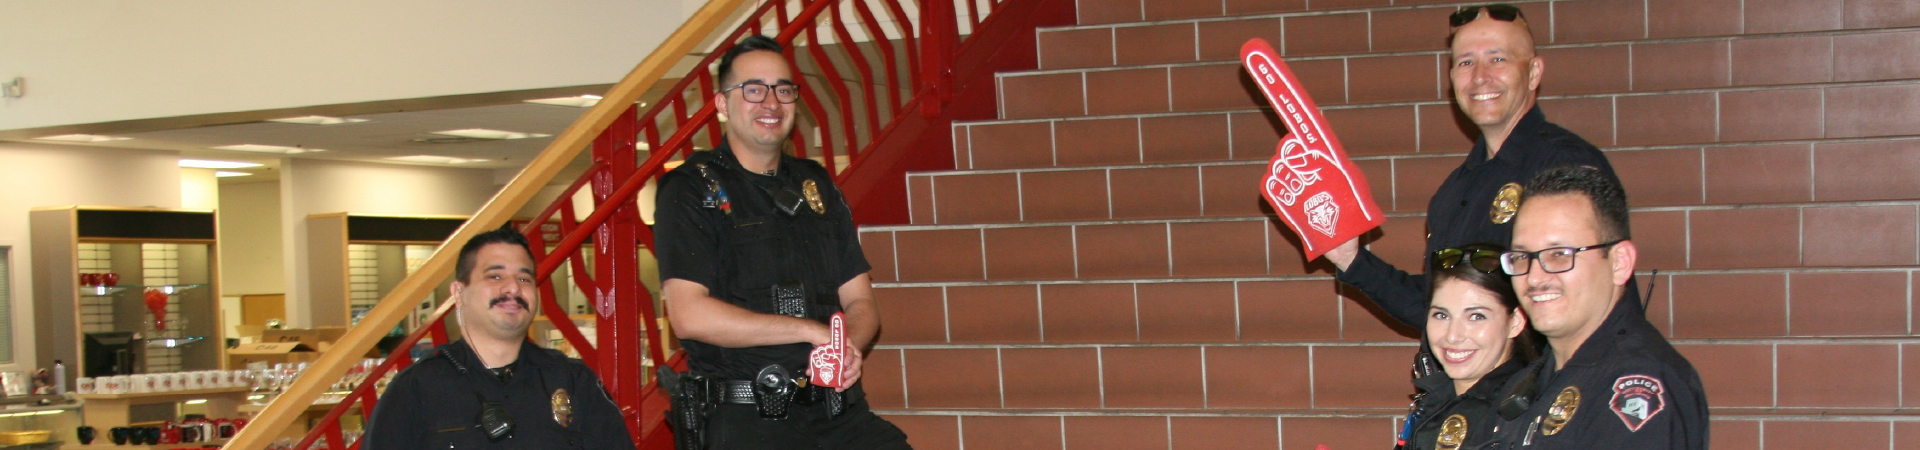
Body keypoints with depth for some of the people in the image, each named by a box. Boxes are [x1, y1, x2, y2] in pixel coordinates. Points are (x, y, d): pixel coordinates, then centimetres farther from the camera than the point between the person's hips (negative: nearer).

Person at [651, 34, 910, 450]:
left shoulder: (817, 186, 18)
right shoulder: (690, 190, 1)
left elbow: (860, 302, 17)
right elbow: (689, 315, -11)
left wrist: (848, 347, -7)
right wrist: (810, 329, -10)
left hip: (836, 412, 4)